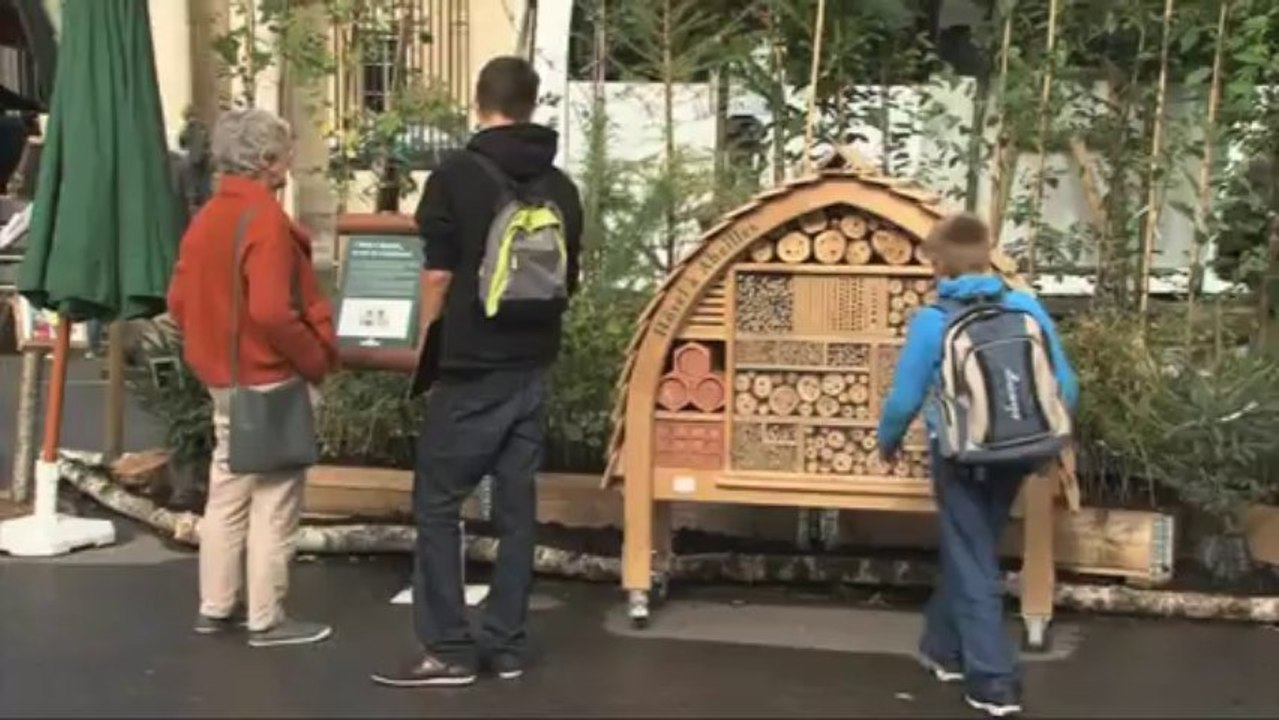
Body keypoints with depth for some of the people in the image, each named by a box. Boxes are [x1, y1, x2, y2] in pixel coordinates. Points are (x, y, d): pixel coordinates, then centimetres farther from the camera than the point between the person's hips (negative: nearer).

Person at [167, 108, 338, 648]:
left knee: (227, 494, 16)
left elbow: (179, 301, 11)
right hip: (269, 381, -9)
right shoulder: (265, 219, -19)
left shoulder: (205, 218, 8)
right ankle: (266, 619, 7)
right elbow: (271, 311, -27)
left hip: (223, 379, 9)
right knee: (274, 501, 0)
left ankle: (216, 607, 25)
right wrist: (317, 360, -15)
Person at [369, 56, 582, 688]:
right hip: (531, 370, 5)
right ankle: (507, 646, 15)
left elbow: (438, 276, -10)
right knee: (516, 508, 9)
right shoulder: (559, 187, 7)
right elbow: (568, 282, 12)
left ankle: (449, 650, 4)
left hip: (470, 370, -5)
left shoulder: (457, 175, -9)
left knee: (437, 505, 3)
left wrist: (425, 350, 4)